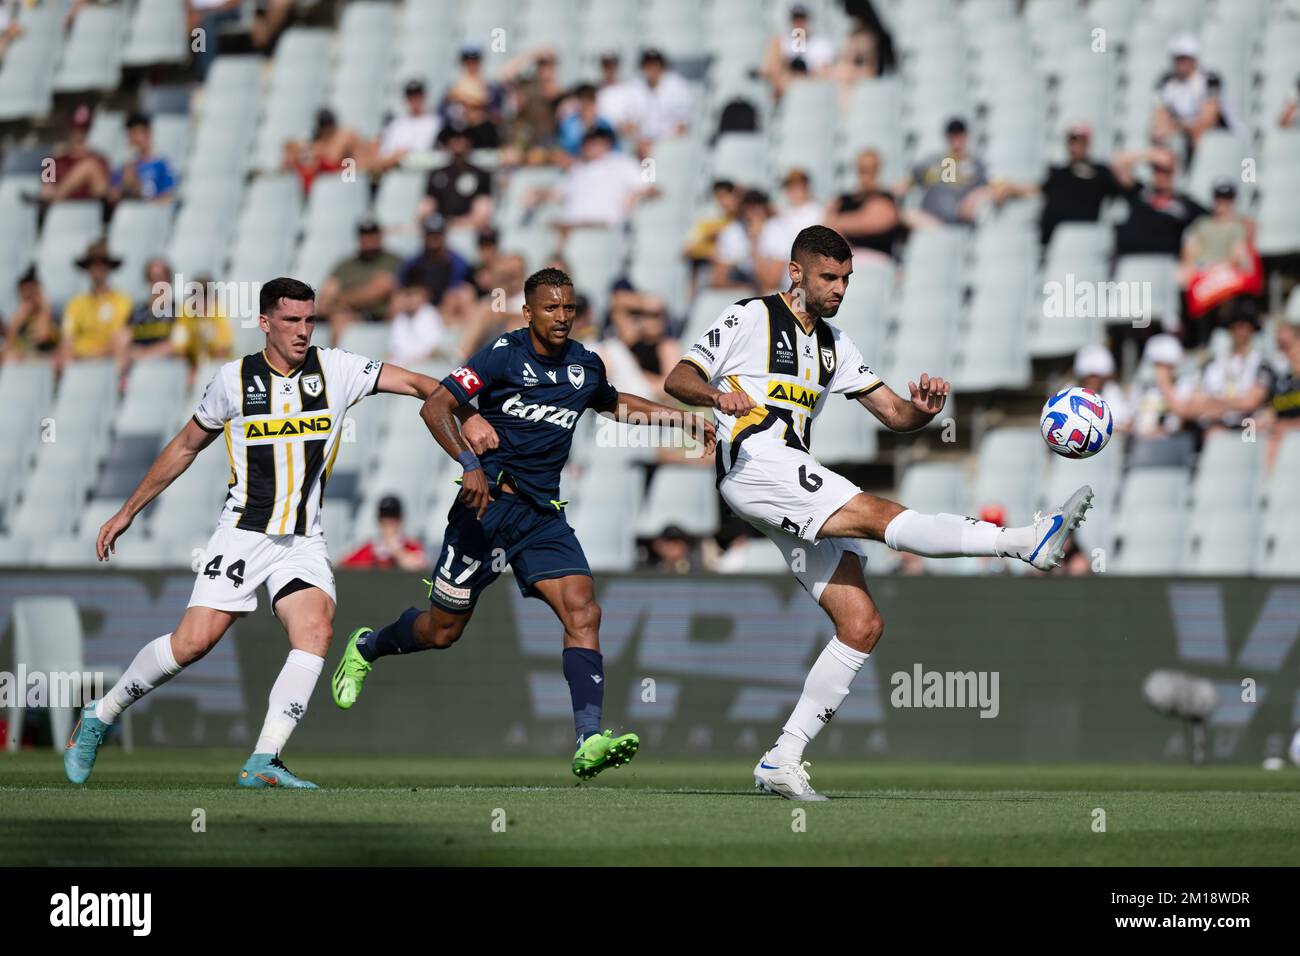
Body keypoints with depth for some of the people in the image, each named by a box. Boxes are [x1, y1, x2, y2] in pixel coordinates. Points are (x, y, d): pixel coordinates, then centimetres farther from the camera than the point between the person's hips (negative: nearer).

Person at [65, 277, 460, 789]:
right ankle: (100, 717, 10)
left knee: (316, 631, -21)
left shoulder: (336, 370, 1)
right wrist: (127, 511, 16)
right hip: (243, 532, -2)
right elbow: (186, 446, 12)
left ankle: (263, 762, -19)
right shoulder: (234, 379, 0)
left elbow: (412, 381, -6)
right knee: (194, 641, -12)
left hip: (303, 542, 2)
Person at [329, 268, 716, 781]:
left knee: (583, 611, -17)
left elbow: (613, 402, 35)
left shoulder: (584, 365, 11)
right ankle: (366, 647, 38)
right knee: (442, 631, 6)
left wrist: (683, 418, 27)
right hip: (488, 503, -4)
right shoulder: (504, 354, -8)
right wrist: (471, 464, -28)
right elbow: (435, 406, -14)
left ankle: (589, 741, -26)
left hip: (544, 516, 4)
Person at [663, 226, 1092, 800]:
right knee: (878, 514, -26)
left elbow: (894, 415, 20)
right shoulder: (751, 318, 6)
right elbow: (677, 380, 0)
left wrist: (923, 409, -4)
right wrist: (719, 395, -23)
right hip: (753, 464, -8)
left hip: (799, 488, 8)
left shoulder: (833, 345, 25)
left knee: (861, 624, -4)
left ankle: (782, 762, -4)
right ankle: (1029, 542, -41)